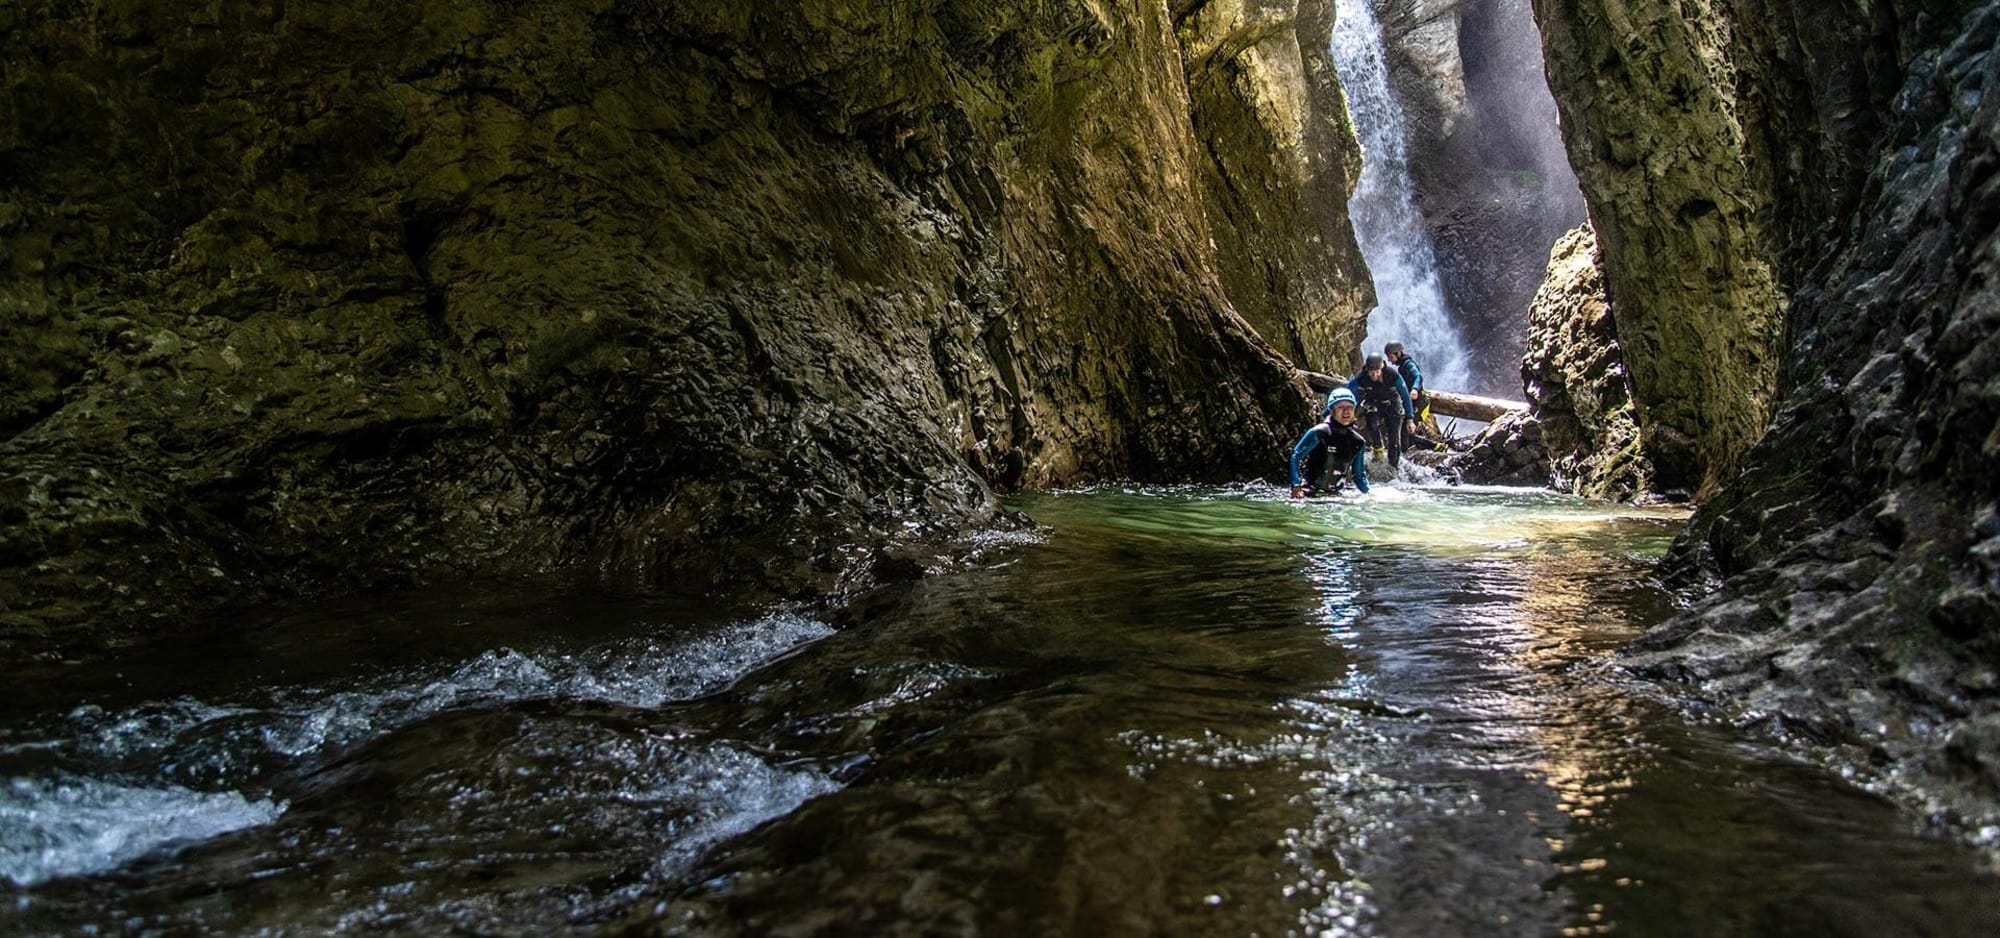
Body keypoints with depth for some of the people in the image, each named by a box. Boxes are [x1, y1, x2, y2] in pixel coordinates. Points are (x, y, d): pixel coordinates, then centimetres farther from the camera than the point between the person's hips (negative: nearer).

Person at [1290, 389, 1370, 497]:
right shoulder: (1319, 432, -12)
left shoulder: (1358, 442, 4)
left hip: (1334, 495, 5)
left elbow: (1359, 475, 15)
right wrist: (1296, 486, -17)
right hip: (1310, 491, -5)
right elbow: (1295, 457, -8)